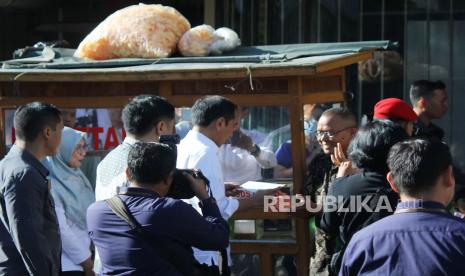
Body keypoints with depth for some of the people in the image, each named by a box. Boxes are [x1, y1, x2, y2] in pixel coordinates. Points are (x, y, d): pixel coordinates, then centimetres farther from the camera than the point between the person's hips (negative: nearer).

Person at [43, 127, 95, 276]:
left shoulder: (76, 177, 9)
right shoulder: (50, 184, -14)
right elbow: (60, 229, -17)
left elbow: (90, 219, 10)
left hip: (87, 256, 7)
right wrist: (87, 263, -11)